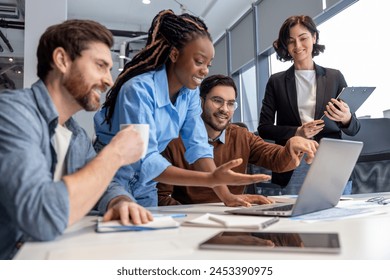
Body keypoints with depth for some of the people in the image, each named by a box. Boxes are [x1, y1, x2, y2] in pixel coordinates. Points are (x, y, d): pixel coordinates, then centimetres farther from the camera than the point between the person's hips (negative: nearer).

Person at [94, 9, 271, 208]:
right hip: (110, 181, -5)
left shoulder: (190, 90, -7)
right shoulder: (139, 89, -27)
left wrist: (224, 194, -22)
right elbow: (145, 163, -33)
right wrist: (212, 179, -42)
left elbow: (198, 146, -9)